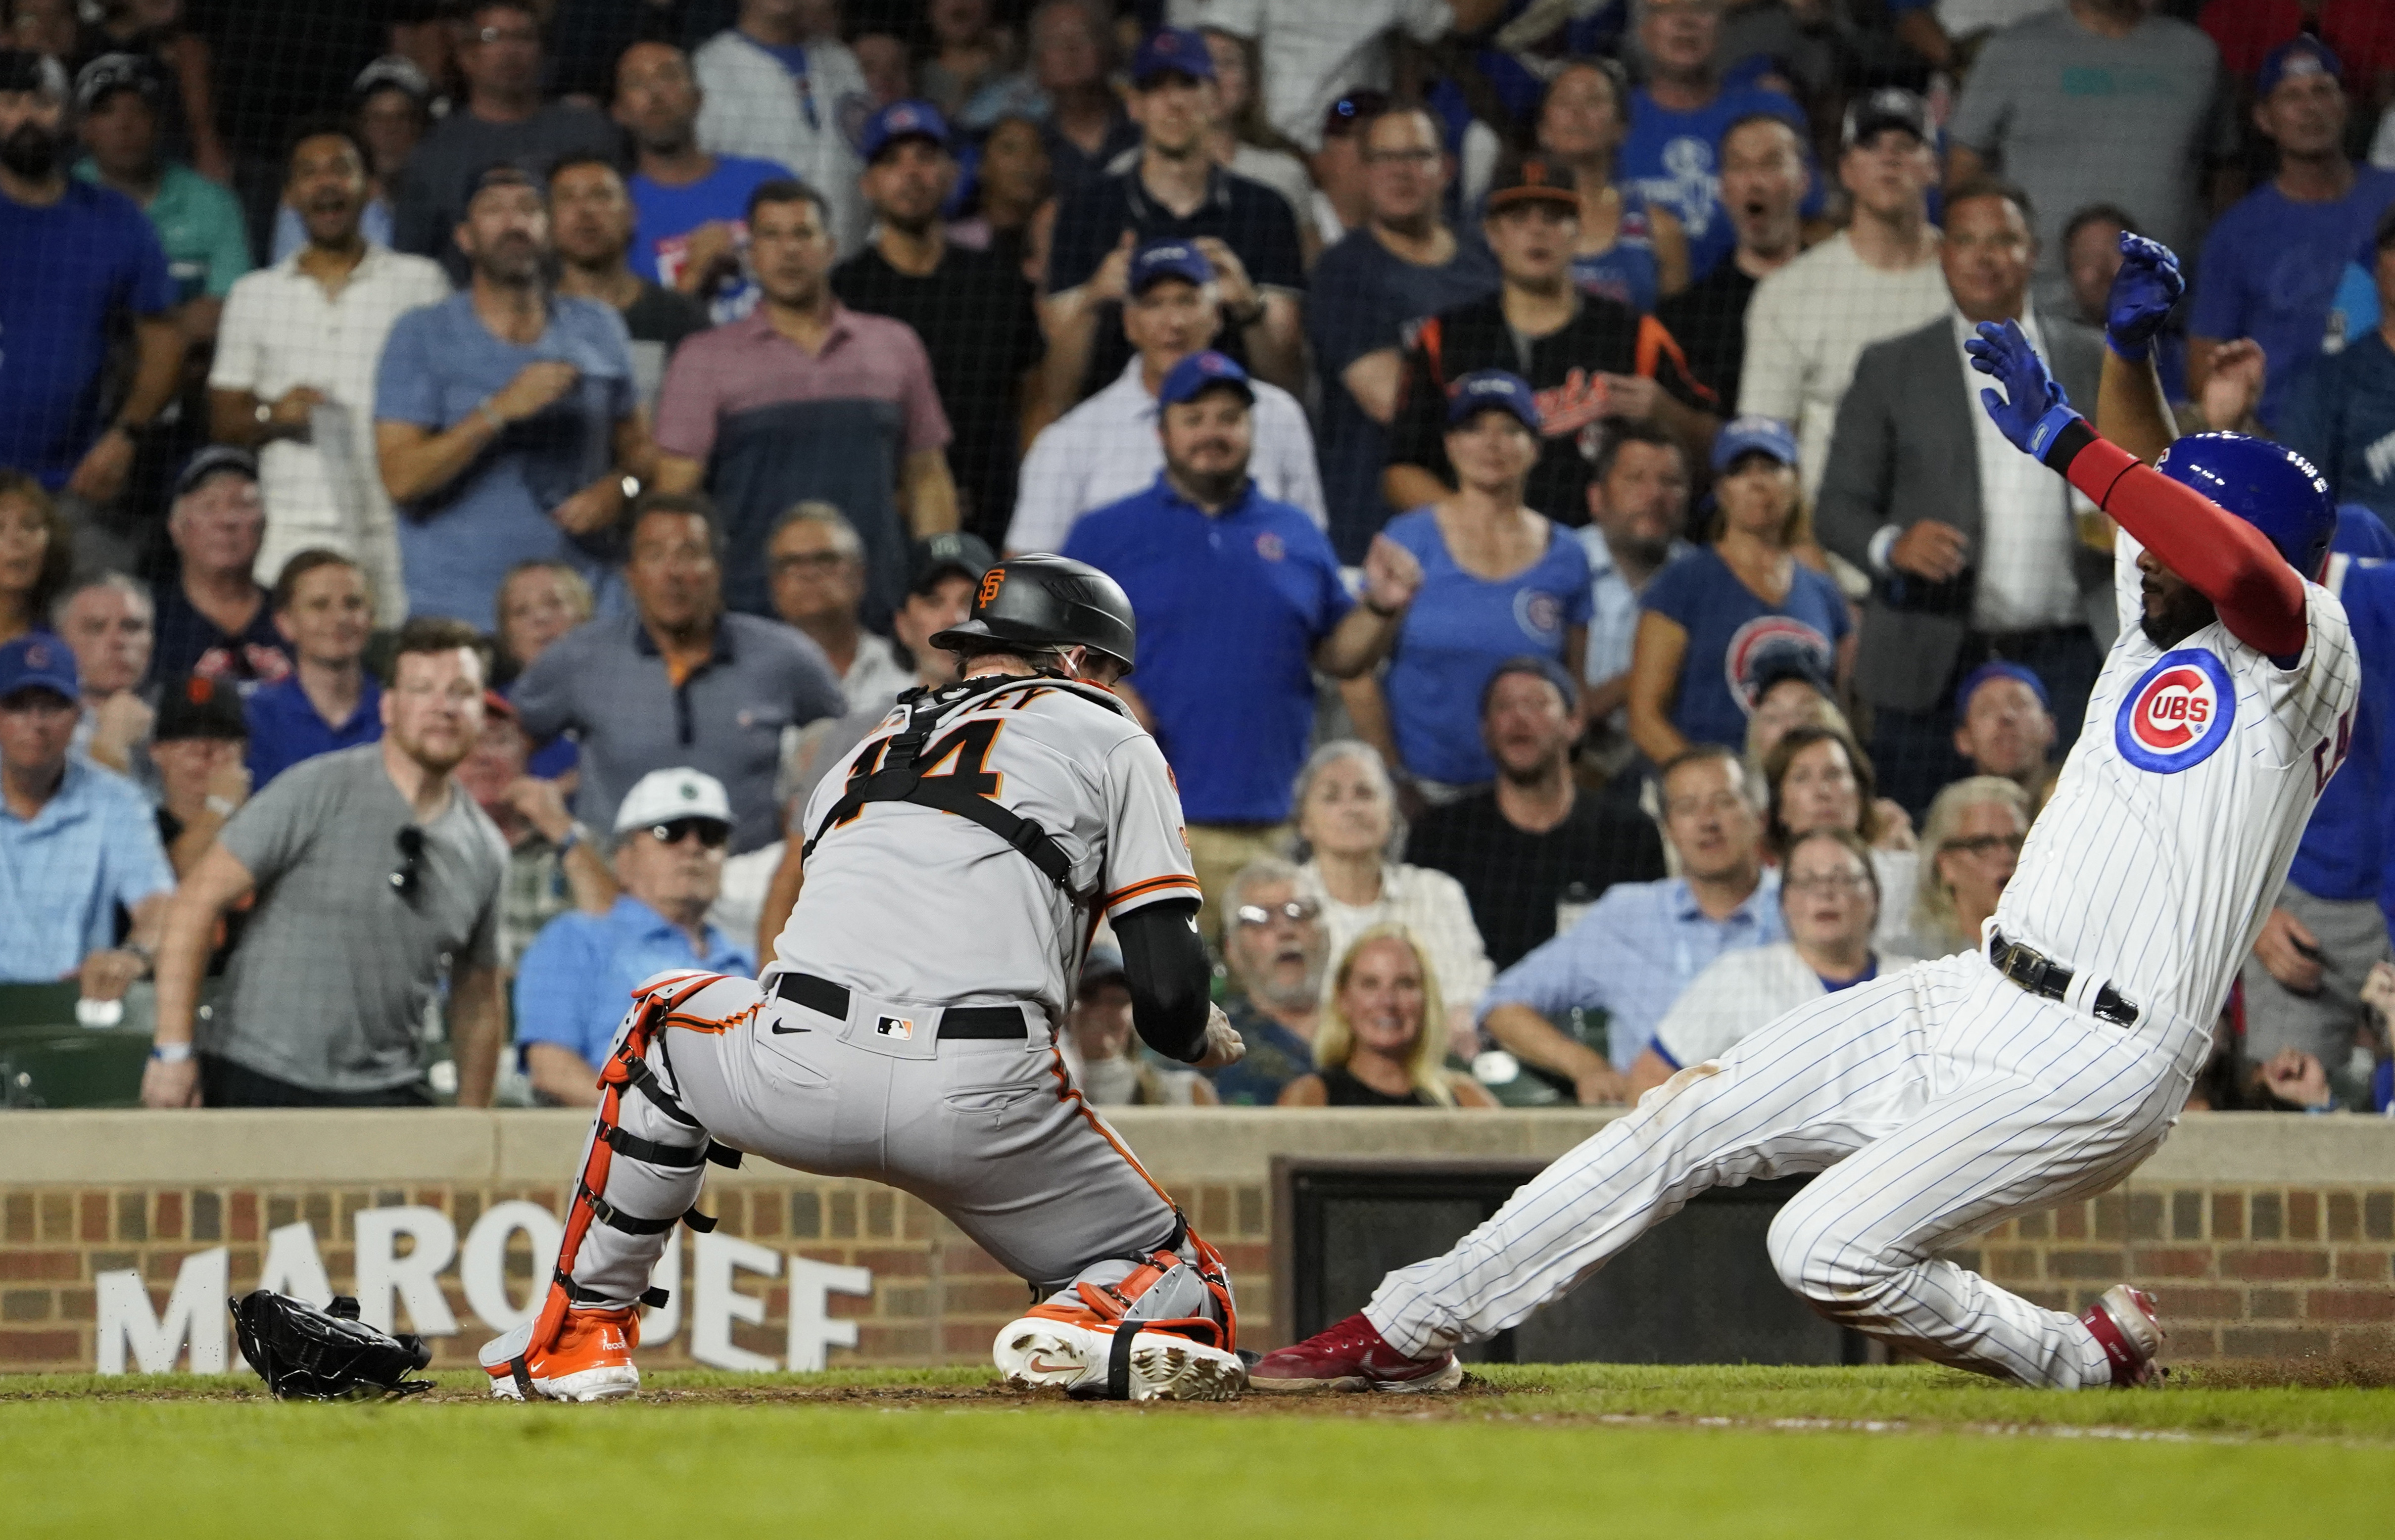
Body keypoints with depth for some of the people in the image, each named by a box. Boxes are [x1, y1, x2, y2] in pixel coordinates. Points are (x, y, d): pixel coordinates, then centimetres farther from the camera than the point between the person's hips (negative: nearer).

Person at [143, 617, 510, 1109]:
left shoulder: (484, 851, 9)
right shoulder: (320, 792, -8)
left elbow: (479, 1001, 20)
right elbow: (197, 902, -10)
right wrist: (173, 1049, -16)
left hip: (382, 1089, 4)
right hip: (254, 1081, -4)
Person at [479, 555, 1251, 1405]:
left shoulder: (864, 757, 32)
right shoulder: (1109, 740, 17)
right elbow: (1169, 994, 7)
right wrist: (1198, 1037, 29)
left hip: (796, 1089, 3)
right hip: (979, 1105, -3)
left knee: (662, 1023, 37)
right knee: (1188, 1288, 16)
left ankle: (581, 1337, 30)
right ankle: (1102, 1321, -21)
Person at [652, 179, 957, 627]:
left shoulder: (895, 346, 14)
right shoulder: (706, 358, 7)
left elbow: (928, 482, 16)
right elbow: (673, 496, 3)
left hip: (877, 615, 2)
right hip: (751, 616, -2)